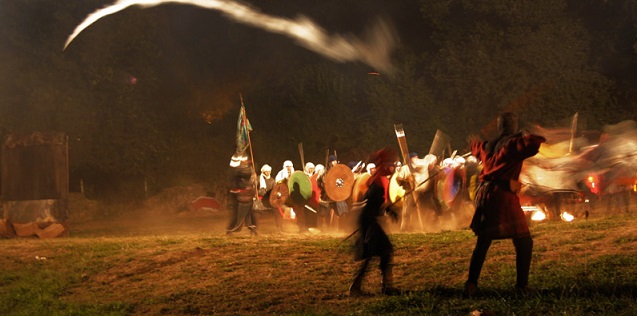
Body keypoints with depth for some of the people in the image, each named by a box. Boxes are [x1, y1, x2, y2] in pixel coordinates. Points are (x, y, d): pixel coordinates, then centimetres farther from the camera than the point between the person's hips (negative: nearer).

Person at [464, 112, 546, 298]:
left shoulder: (489, 145, 15)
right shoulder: (513, 143, -6)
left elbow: (476, 148, 39)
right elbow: (532, 145, -26)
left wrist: (475, 143, 64)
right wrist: (528, 137, -2)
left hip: (484, 195, 7)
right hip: (504, 197, -7)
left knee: (482, 243, 13)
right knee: (524, 243, 3)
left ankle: (471, 285, 7)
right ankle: (522, 286, 0)